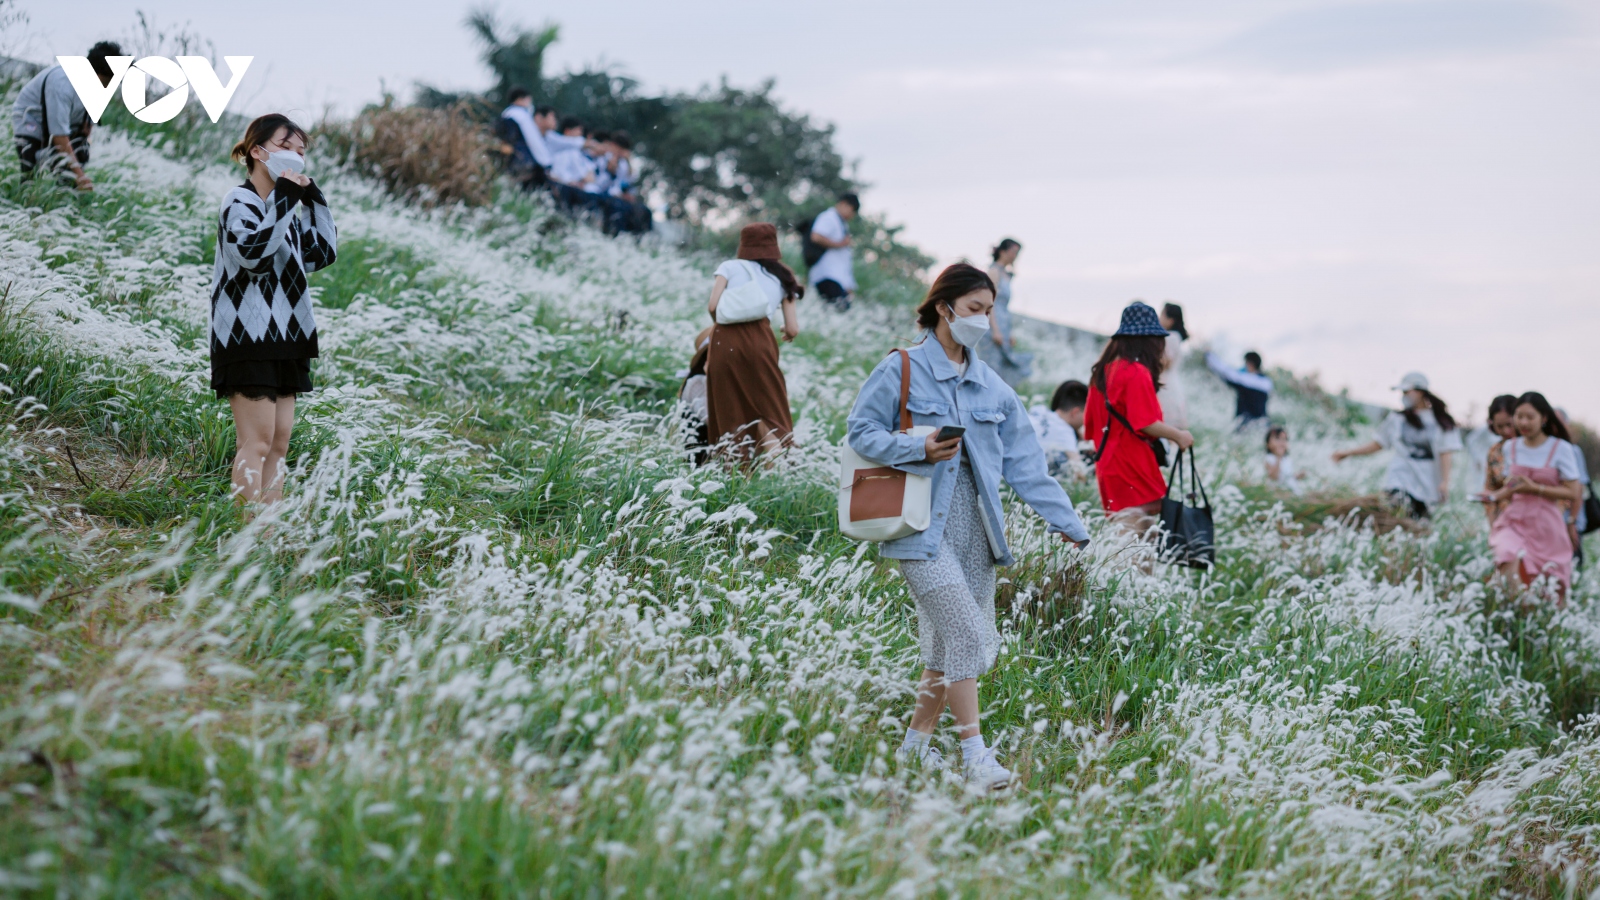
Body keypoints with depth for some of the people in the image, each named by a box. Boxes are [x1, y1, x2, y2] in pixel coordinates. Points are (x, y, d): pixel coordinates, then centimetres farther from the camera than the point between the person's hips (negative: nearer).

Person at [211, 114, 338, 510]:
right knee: (257, 441, -13)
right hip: (248, 339, -9)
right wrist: (283, 201, -21)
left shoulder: (286, 209, 18)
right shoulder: (240, 203, -7)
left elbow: (322, 254, 18)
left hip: (283, 341, 9)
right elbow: (251, 252, -24)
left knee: (279, 441, 6)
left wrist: (315, 200, 10)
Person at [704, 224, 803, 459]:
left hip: (725, 340, -1)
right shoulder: (783, 278, 21)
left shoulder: (730, 267, 16)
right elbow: (792, 329, 14)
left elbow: (712, 306, 2)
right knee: (767, 406, 5)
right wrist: (787, 333, 38)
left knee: (729, 412, 6)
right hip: (760, 338, 1)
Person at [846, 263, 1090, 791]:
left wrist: (1065, 521, 7)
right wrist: (919, 450, -17)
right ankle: (976, 755, -13)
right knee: (965, 633, -15)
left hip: (975, 522, 6)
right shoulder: (902, 370, -1)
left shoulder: (991, 387, 16)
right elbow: (861, 431, -2)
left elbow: (1024, 462, 14)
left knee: (951, 642, 7)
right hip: (922, 523, -6)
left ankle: (916, 742, 23)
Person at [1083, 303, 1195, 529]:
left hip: (1109, 465, 9)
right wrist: (1178, 436, -9)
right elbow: (1146, 423, -20)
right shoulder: (1137, 373, -14)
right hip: (1133, 466, -9)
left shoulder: (1104, 370, 12)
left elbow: (1090, 422, 18)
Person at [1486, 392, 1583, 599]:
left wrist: (1535, 489, -16)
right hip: (1514, 521, 2)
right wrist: (1495, 496, -3)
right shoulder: (1511, 447, 8)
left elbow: (1573, 492, -7)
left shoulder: (1561, 449, -3)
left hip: (1546, 526, -2)